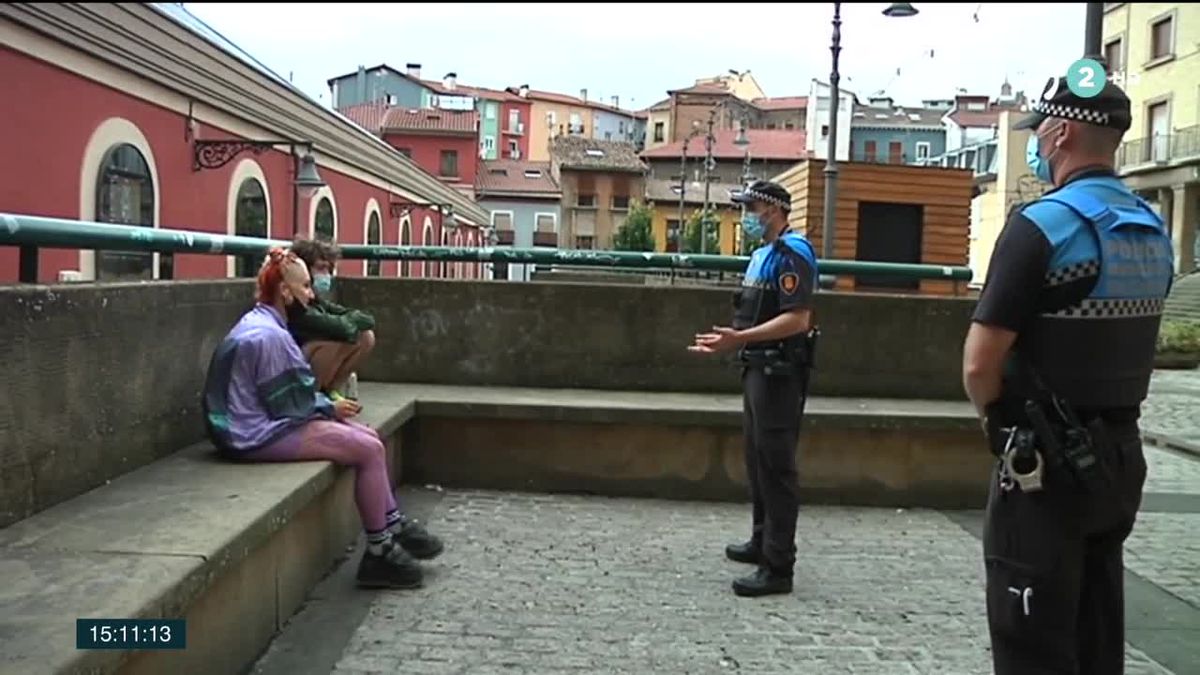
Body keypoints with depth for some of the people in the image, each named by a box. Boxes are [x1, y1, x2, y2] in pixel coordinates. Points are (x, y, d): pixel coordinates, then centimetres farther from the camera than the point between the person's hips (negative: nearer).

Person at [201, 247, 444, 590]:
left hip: (268, 422, 11)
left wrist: (328, 404, 4)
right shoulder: (266, 335, -21)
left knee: (368, 437, 9)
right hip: (261, 434, -11)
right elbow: (287, 405, -20)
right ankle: (379, 552, -5)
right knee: (369, 450, -15)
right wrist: (331, 407, -5)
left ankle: (394, 525, 14)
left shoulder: (262, 325, 13)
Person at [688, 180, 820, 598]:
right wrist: (730, 338, 17)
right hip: (758, 369, 10)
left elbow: (796, 319, -23)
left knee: (776, 465, -7)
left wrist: (739, 338, -27)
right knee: (757, 460, 17)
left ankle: (778, 567, -2)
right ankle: (762, 542, 30)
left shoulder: (792, 253, -14)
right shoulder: (763, 254, 17)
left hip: (780, 373, -10)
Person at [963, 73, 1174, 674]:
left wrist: (998, 421, -2)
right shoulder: (1154, 232, 8)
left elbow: (979, 363, -21)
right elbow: (1121, 343, 15)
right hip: (1120, 458, 8)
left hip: (1047, 465, -8)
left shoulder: (1043, 224, -18)